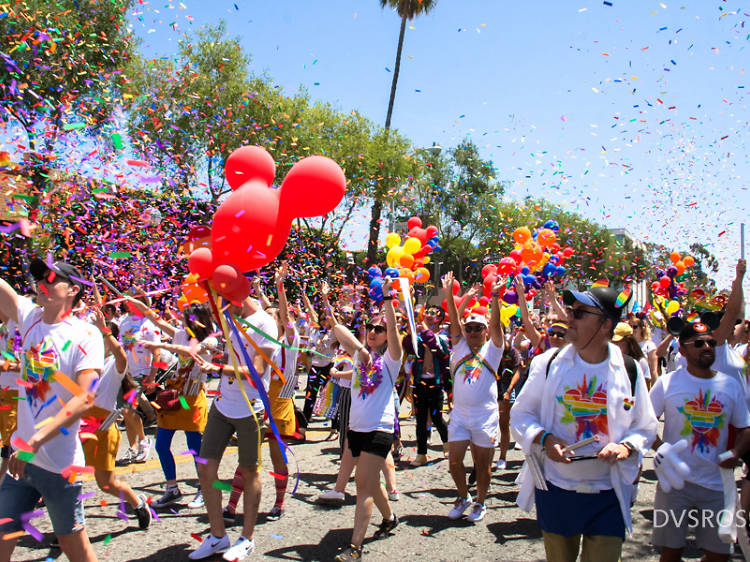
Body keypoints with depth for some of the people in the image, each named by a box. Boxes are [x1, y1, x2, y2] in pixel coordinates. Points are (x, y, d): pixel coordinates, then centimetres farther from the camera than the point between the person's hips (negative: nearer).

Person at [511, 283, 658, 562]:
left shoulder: (628, 370, -3)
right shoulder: (549, 363, -4)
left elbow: (646, 427, 7)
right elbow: (520, 414, 3)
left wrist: (626, 446, -14)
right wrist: (544, 438, -16)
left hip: (607, 496, 0)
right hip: (555, 490, 1)